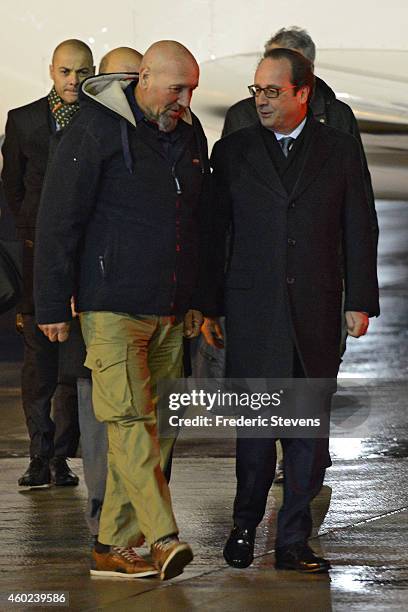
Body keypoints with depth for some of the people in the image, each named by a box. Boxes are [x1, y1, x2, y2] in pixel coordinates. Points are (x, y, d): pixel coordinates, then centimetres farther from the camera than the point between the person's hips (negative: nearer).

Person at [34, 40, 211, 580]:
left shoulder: (190, 136, 13)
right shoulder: (96, 130, -8)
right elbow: (58, 220, -8)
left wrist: (196, 299, 21)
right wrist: (53, 306, -9)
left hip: (169, 313, 7)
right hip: (111, 310, -7)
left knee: (157, 428, 4)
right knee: (129, 421, -15)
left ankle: (113, 546, 9)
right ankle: (165, 540, -22)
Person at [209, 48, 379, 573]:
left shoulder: (340, 150, 6)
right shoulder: (232, 151, 6)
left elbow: (357, 230, 7)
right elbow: (215, 230, 7)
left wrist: (360, 301, 1)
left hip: (316, 310, 1)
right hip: (252, 309, -1)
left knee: (309, 430, 2)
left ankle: (293, 542, 8)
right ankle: (244, 527, 16)